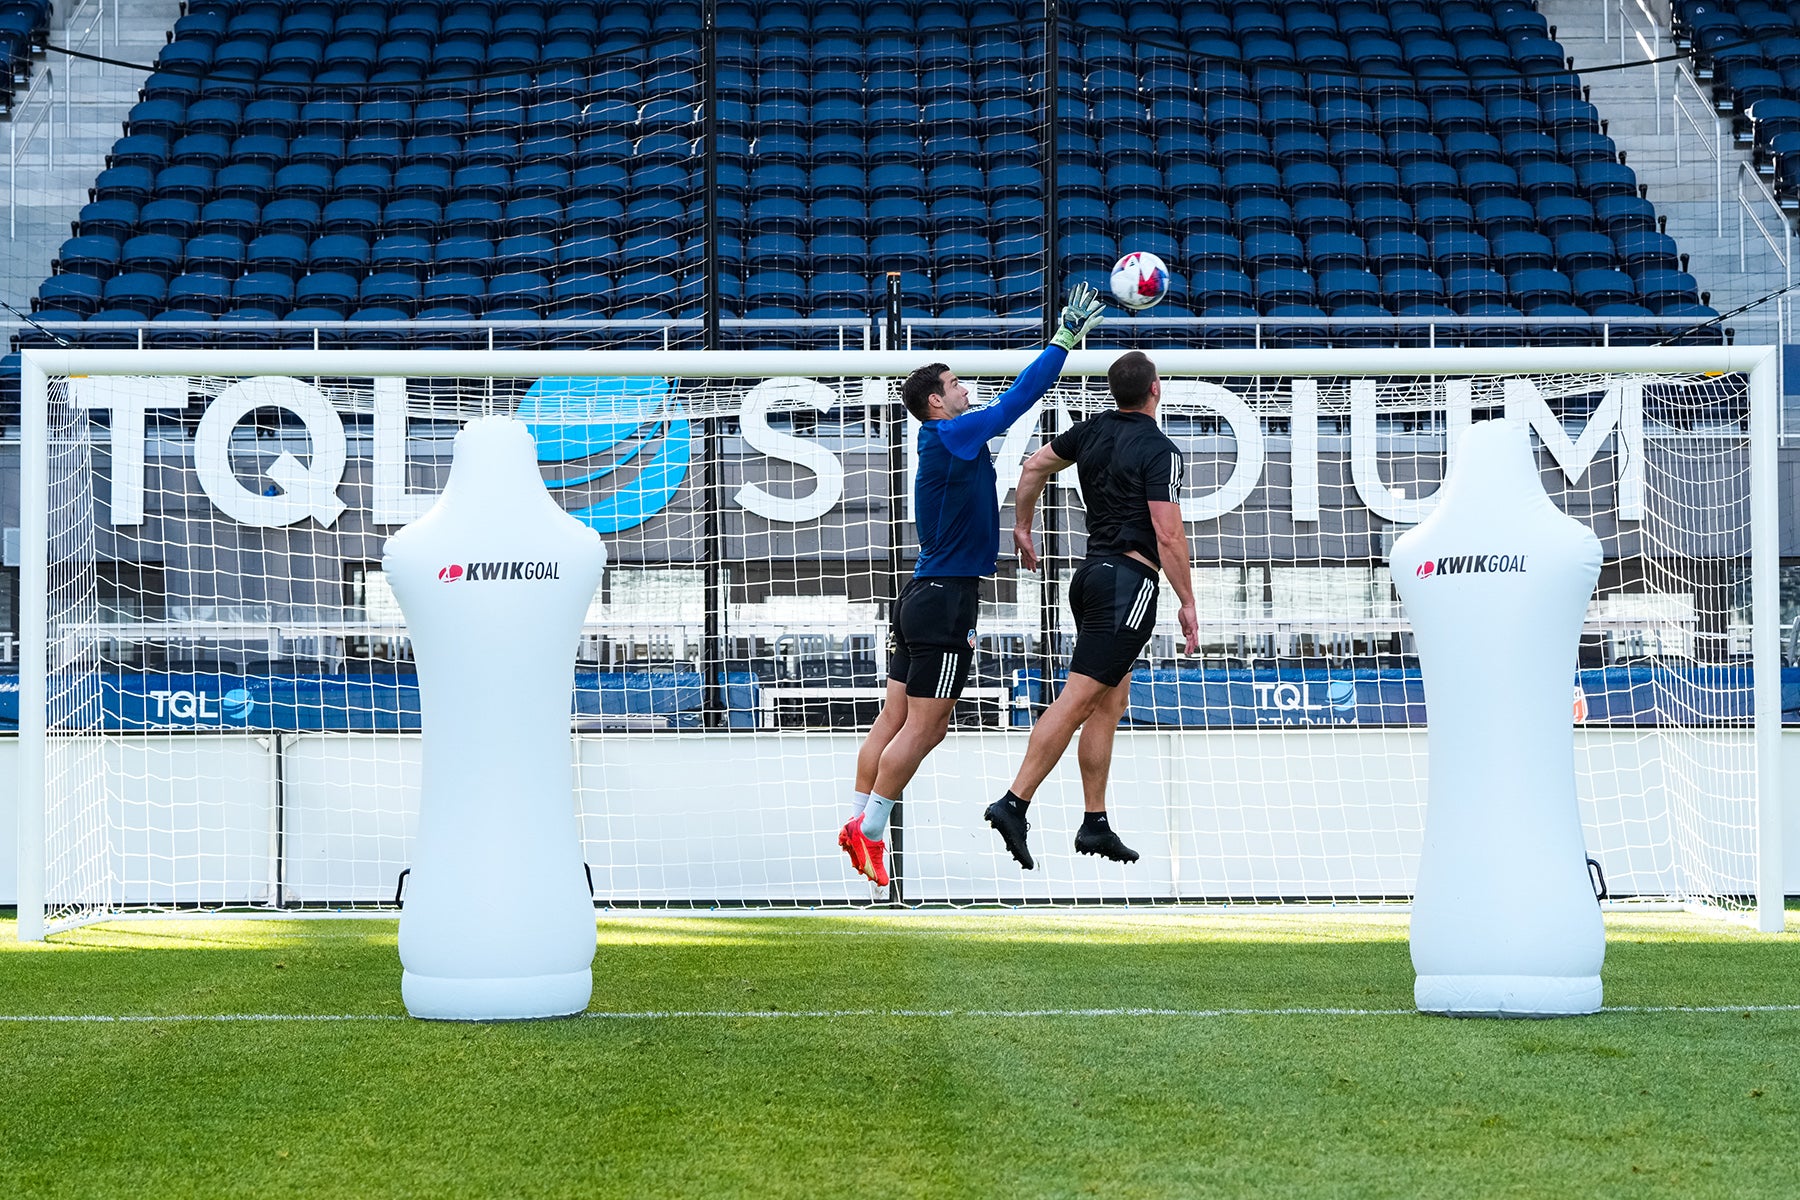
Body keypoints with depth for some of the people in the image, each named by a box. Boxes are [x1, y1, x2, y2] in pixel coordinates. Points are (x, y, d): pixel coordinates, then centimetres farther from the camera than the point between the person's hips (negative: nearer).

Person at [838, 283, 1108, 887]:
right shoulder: (951, 435, -12)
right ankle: (868, 831, -3)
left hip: (922, 595, 10)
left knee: (896, 719, 9)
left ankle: (858, 825, 10)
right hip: (946, 600, -10)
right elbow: (1017, 398, -14)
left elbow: (1013, 403, 25)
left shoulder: (948, 442, 14)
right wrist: (1065, 339, -10)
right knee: (922, 727, -5)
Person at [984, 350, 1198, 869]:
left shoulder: (1093, 431, 10)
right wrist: (1188, 604, -8)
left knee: (1111, 703, 13)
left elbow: (1034, 466, 21)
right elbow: (1168, 536, -15)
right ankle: (1014, 803, -18)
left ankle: (1095, 823, 12)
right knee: (1078, 700, -11)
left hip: (1092, 573, 8)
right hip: (1129, 579, -8)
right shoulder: (1159, 450, -12)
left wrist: (1022, 526, 34)